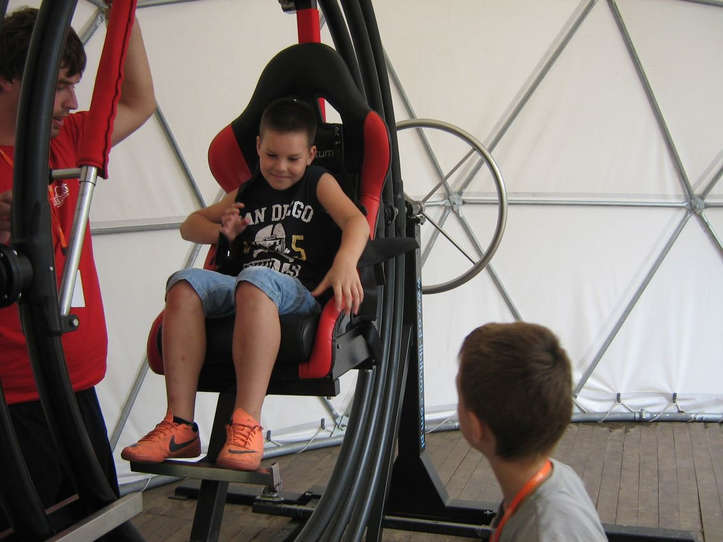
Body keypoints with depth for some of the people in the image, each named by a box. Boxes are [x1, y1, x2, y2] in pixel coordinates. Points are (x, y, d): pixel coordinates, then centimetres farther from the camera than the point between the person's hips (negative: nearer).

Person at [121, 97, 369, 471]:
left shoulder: (319, 183, 15)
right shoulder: (247, 193, 27)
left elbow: (356, 221, -5)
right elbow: (190, 225, 33)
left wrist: (345, 262, -27)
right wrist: (222, 232, 9)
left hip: (299, 294, -4)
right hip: (238, 290, 4)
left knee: (255, 279, -39)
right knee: (185, 282, -26)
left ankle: (246, 425, -45)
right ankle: (179, 426, -31)